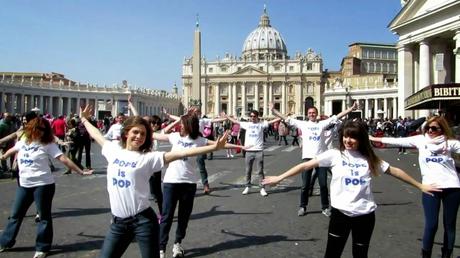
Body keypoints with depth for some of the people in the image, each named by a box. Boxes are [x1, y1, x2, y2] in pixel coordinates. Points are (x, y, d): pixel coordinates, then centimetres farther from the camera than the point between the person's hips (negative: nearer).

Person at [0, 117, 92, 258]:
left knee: (44, 216, 5)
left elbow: (63, 159, -16)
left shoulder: (48, 144, -9)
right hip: (24, 184, 5)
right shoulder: (23, 140, 6)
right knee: (16, 214, 18)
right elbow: (13, 150, 28)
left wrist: (81, 171, -23)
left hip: (43, 184, -5)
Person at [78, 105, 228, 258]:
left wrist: (213, 147, -25)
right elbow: (97, 135, 25)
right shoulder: (113, 150, 6)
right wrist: (85, 120, 41)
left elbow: (180, 154, -17)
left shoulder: (149, 157, -7)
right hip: (118, 221, 5)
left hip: (142, 220, -4)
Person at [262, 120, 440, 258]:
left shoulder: (369, 158, 3)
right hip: (340, 213, -2)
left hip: (365, 214, 2)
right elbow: (306, 165, -8)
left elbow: (394, 171, 13)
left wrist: (420, 186, 18)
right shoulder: (334, 155, -5)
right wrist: (279, 178, -12)